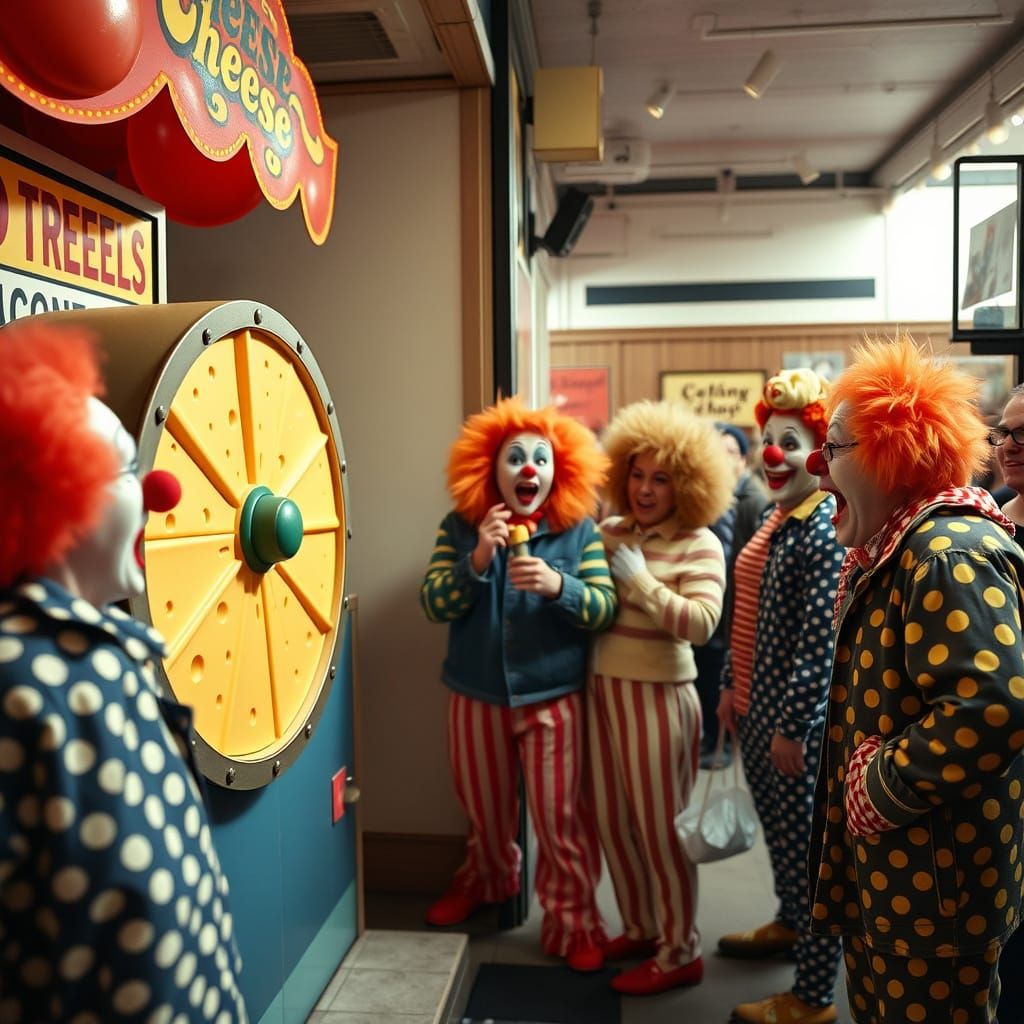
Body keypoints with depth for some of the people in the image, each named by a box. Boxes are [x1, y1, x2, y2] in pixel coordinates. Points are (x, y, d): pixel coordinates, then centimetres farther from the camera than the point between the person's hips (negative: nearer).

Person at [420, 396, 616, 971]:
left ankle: (574, 923, 22)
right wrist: (478, 558, -26)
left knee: (560, 817, 2)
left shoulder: (579, 531, -7)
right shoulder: (461, 528, -3)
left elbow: (604, 609, -13)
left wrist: (557, 585, -32)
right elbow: (434, 605, -11)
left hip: (554, 697, -2)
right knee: (484, 807, 20)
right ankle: (488, 878, 49)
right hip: (477, 695, 2)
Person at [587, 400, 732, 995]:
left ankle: (680, 953, 22)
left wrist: (640, 580, -20)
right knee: (613, 820, 15)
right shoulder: (609, 532, 7)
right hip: (604, 689, 6)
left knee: (661, 826, 5)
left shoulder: (699, 544, -9)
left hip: (659, 696, -6)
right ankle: (640, 929, 35)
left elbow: (702, 623, -20)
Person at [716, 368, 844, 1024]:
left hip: (796, 717, -9)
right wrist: (732, 688, 17)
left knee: (806, 845, 2)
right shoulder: (776, 518, 10)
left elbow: (818, 639, -22)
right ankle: (789, 925, 46)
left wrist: (793, 725, -20)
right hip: (754, 707, 9)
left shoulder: (826, 529, -18)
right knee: (777, 826, 24)